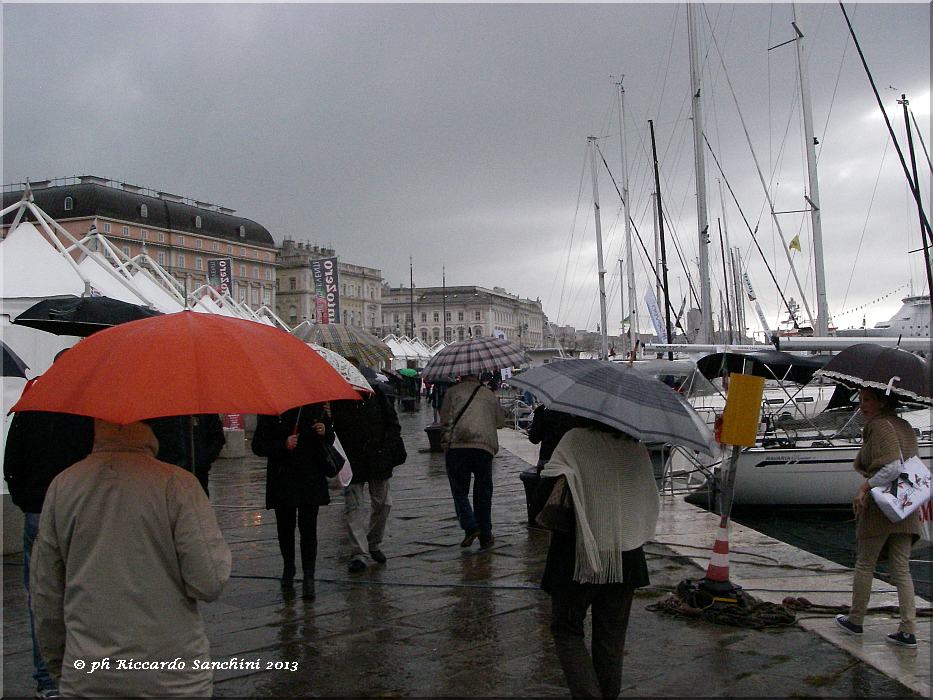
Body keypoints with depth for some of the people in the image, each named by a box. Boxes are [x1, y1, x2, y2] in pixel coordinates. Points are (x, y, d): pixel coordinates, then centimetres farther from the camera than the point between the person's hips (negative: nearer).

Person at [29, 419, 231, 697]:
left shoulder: (62, 486, -1)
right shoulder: (176, 483, -14)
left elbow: (44, 594, 5)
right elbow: (209, 583, -17)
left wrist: (58, 665, 18)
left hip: (85, 679, 3)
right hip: (173, 679, -3)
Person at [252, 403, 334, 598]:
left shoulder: (315, 406, 5)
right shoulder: (270, 411, -2)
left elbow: (329, 441, 15)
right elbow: (258, 446, -4)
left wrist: (325, 432, -8)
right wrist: (284, 445, -18)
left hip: (311, 477, 0)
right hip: (282, 478, 0)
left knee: (308, 527, -6)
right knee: (285, 527, 11)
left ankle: (308, 577, -2)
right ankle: (288, 567, 32)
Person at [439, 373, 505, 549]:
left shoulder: (453, 391, 11)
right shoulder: (488, 393, 18)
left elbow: (444, 420, 11)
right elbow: (500, 421, 25)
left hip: (457, 446, -2)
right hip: (484, 447, 2)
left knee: (459, 491, 10)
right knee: (483, 494, 12)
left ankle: (470, 527, -9)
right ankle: (485, 537, 16)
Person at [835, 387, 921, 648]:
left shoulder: (880, 426, -13)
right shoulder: (905, 426, 14)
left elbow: (892, 466, -25)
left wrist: (865, 487, -19)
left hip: (880, 505, -8)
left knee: (864, 564, 8)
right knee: (901, 570, 9)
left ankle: (855, 620, 21)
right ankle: (908, 631, 5)